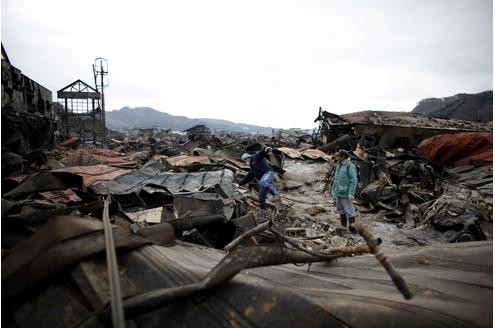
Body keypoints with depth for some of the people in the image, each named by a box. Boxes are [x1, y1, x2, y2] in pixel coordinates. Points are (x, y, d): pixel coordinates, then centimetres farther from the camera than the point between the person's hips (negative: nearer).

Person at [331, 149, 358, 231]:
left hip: (346, 193, -8)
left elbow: (354, 180, -18)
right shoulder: (339, 165, 12)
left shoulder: (350, 166, -14)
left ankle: (351, 228, 9)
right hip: (338, 192, 9)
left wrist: (351, 193, -22)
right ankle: (344, 225, 26)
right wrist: (333, 189, 19)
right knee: (340, 210, 15)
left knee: (349, 211, -2)